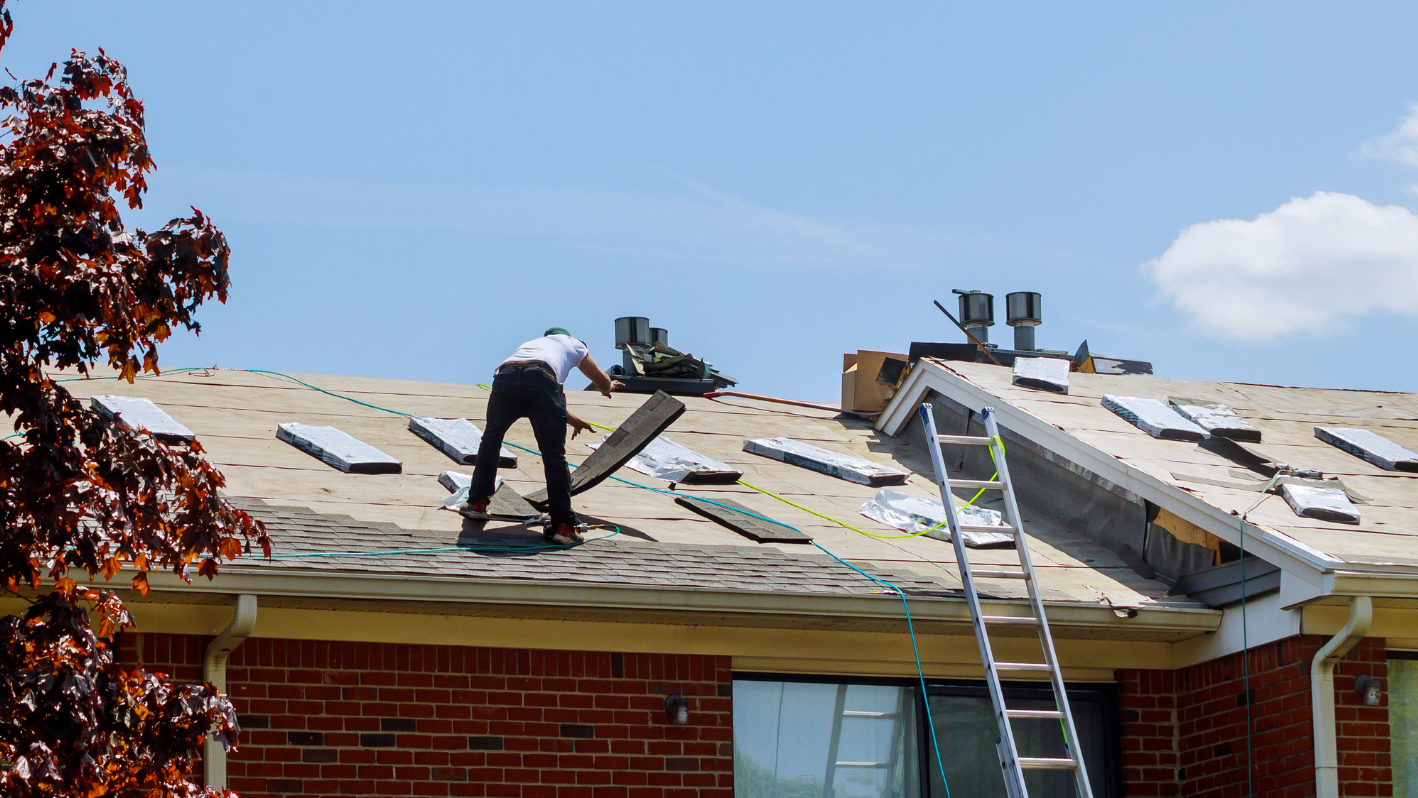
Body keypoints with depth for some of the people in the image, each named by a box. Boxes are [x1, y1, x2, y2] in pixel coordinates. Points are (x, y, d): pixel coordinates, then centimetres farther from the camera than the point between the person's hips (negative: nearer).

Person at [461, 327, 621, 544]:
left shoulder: (531, 343, 45)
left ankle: (477, 503, 30)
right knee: (554, 456, 1)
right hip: (540, 379, -4)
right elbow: (603, 382, 45)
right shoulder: (572, 344, 36)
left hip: (504, 378, 4)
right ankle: (564, 525, -2)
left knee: (491, 439, 27)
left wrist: (573, 420, 65)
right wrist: (609, 387, 69)